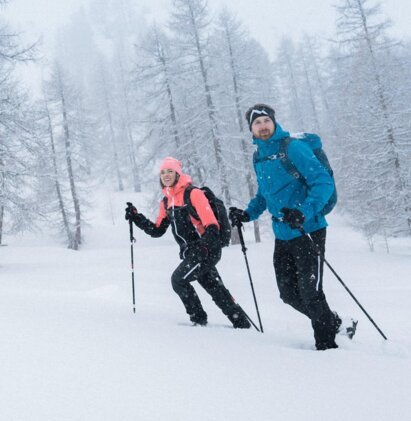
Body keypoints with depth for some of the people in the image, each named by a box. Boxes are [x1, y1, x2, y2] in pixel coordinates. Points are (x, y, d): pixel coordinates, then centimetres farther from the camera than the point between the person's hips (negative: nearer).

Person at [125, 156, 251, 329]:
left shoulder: (193, 193, -11)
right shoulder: (166, 202, 13)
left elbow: (211, 224, -19)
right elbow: (157, 230, 18)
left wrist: (209, 240, -35)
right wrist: (136, 218, 9)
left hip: (207, 250, -8)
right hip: (190, 252, 8)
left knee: (179, 279, -13)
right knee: (217, 290, 10)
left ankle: (199, 318, 2)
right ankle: (242, 324, 18)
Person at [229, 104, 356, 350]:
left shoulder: (293, 148, -12)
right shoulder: (259, 157, 12)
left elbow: (324, 182, -19)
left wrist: (304, 212, -31)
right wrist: (247, 214, 9)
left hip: (308, 231, -8)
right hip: (282, 235, 8)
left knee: (310, 293, -6)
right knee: (289, 294, 11)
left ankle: (327, 345, 10)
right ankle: (336, 325, 30)